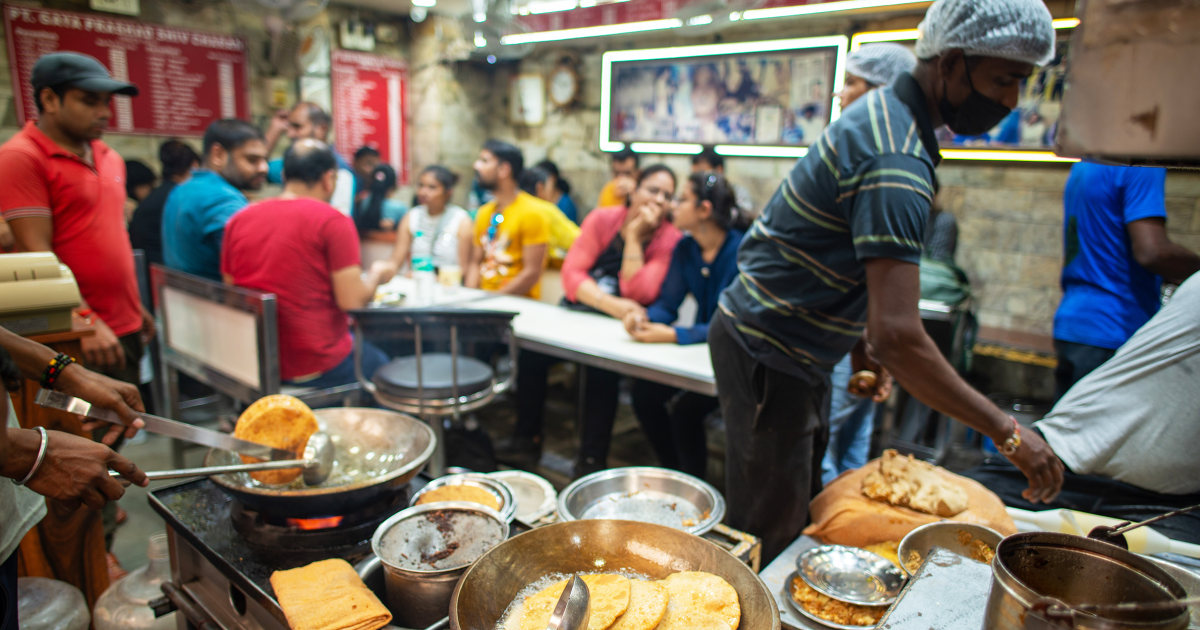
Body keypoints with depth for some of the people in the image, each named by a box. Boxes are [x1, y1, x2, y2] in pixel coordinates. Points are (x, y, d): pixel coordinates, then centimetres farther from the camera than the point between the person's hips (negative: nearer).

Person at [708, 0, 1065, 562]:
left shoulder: (884, 114, 8)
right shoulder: (895, 160, -25)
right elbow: (900, 337, -31)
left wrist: (862, 342, 13)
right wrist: (1007, 432, -21)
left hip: (790, 351, 10)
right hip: (767, 356, -10)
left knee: (798, 511, 20)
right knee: (768, 540, 1)